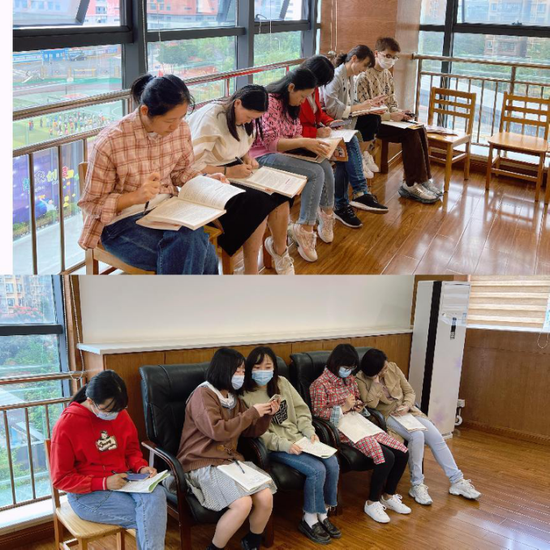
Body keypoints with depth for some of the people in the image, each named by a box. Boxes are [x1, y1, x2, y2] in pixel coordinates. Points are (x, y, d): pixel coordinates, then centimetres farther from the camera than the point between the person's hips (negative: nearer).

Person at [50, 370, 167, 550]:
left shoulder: (120, 415, 0)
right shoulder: (67, 425, -15)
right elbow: (61, 479, -11)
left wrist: (141, 468, -7)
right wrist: (104, 483, -21)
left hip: (122, 482, 5)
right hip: (87, 494, -5)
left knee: (156, 495, -29)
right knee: (152, 518, -24)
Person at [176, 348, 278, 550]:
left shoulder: (234, 397, 15)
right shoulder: (203, 395, -10)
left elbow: (251, 432, 20)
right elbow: (218, 431, -23)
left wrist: (266, 415, 1)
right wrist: (252, 413, -17)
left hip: (231, 460, 7)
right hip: (204, 464, -7)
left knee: (266, 497, -15)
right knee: (243, 504, -27)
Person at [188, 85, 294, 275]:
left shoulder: (246, 119, 4)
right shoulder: (210, 118, -20)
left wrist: (248, 159, -2)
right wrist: (228, 172, -28)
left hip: (234, 170, 8)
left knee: (279, 192, -16)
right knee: (258, 202, -29)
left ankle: (279, 250, 6)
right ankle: (251, 271, -17)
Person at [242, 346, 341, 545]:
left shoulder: (282, 383, 6)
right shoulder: (246, 396, -11)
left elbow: (301, 410, 10)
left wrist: (310, 432, -7)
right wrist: (285, 444, -23)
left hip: (299, 439, 6)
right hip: (275, 447, -6)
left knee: (332, 463, -15)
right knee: (317, 469, -24)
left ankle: (322, 514, 5)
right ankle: (309, 520, -2)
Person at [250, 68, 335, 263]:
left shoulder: (290, 104, 13)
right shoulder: (269, 102, -16)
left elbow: (295, 135, 15)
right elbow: (270, 142, -21)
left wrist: (312, 144, -6)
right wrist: (304, 143, -28)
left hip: (285, 152, 9)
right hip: (264, 155, -8)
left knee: (325, 165, -17)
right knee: (315, 172, -25)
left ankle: (326, 216, -2)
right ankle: (305, 229, -17)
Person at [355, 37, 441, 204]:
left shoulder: (387, 75, 14)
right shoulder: (364, 77, -13)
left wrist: (399, 112, -4)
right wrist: (390, 116, -22)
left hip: (387, 119, 8)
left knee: (420, 129, -14)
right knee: (410, 133, -24)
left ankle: (423, 178, -10)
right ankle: (411, 184, -19)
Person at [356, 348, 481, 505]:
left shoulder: (393, 368, -2)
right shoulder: (362, 379, -13)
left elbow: (409, 391, 5)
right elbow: (370, 405, -24)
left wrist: (406, 406, -14)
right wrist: (376, 382, -27)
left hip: (406, 411, 5)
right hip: (387, 416, -5)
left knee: (436, 437, -13)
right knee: (417, 436, -31)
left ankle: (457, 481, -2)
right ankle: (416, 485, -18)